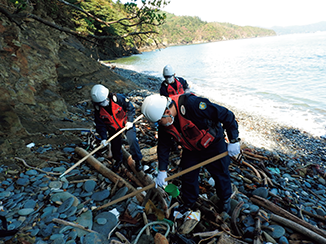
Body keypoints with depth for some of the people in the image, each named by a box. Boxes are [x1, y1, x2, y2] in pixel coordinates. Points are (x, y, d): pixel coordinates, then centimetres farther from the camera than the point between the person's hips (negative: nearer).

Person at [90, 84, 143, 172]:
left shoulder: (118, 98, -27)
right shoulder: (98, 109, -18)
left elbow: (130, 108, -14)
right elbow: (100, 125, -9)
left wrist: (129, 120, -20)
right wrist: (103, 138, -17)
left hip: (126, 123, -2)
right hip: (113, 128, 3)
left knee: (132, 140, -11)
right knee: (115, 145, 11)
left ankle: (137, 160, 11)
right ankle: (118, 160, 40)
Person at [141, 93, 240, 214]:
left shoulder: (193, 104, -38)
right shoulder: (164, 123, -16)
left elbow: (226, 115, -30)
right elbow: (163, 145, -4)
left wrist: (233, 141, -24)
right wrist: (162, 171, -6)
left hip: (213, 145, -4)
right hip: (191, 150, 5)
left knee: (221, 174, 11)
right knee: (187, 176, 9)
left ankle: (225, 199, 40)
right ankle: (188, 202, 36)